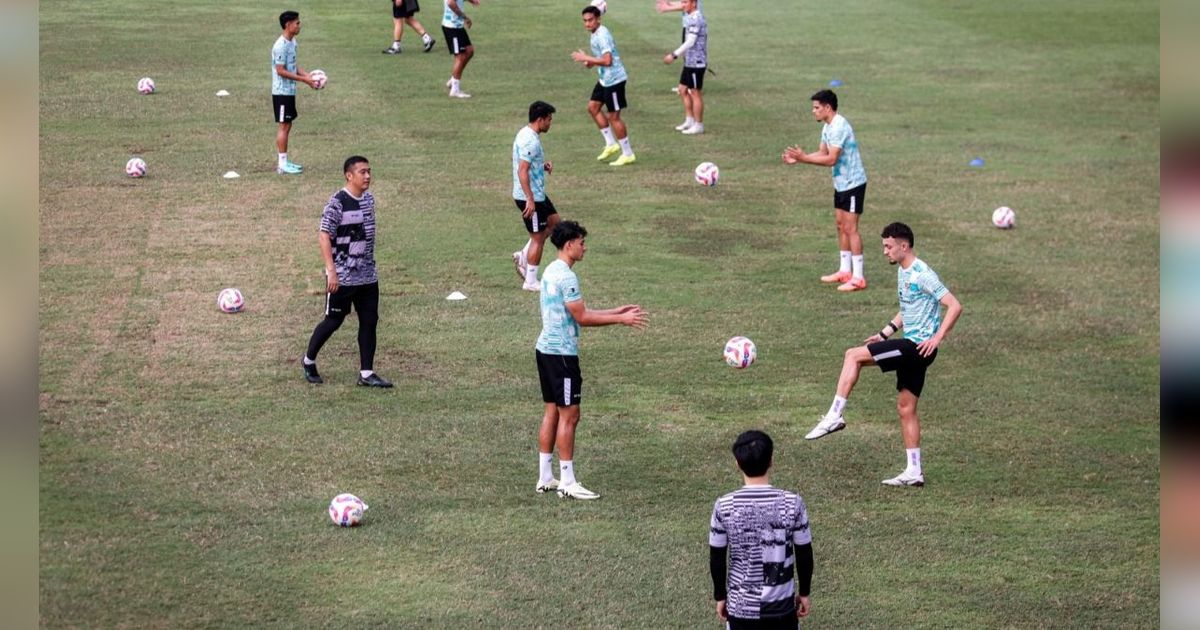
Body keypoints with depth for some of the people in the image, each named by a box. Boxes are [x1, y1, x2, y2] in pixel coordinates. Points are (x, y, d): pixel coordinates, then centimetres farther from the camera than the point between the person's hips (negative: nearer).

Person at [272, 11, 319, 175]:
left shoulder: (292, 42, 10)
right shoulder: (281, 46, -20)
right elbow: (281, 71, -22)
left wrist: (308, 76, 4)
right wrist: (303, 79, -21)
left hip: (290, 91, 9)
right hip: (282, 92, -9)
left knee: (287, 126, 12)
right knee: (284, 126, -5)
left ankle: (284, 162, 18)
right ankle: (283, 165, -2)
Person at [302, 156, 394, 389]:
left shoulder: (369, 198, 8)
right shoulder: (338, 202, -16)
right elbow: (324, 236, -17)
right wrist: (331, 271, -21)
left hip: (368, 275, 7)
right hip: (342, 277, -7)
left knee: (369, 321, 4)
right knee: (334, 321, 3)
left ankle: (366, 374, 8)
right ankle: (309, 361, 24)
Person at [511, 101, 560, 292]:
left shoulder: (526, 133, 9)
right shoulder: (531, 141, -23)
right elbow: (522, 171, -28)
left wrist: (542, 165, 8)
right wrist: (530, 200, -28)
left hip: (536, 194, 10)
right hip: (530, 197, -10)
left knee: (553, 221, 22)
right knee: (538, 238, 0)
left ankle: (523, 255, 20)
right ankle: (531, 282, 10)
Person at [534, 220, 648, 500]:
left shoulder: (551, 271, 13)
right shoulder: (566, 276, -18)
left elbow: (578, 313, 17)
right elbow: (582, 317, -18)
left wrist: (618, 311, 16)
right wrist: (621, 319, -11)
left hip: (546, 349, 10)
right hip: (561, 353, -10)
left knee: (552, 412, 13)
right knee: (569, 415, -5)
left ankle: (545, 478, 17)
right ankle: (568, 483, -2)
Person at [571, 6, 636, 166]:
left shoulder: (602, 35, -22)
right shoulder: (595, 34, 9)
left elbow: (607, 60, -31)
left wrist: (586, 58, -23)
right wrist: (591, 63, 5)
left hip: (614, 79, -10)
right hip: (605, 79, 10)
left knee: (613, 116, -3)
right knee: (593, 107, 14)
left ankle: (628, 154, 7)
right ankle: (611, 144, 21)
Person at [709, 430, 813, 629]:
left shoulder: (724, 507, -14)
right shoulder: (792, 503, -14)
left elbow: (717, 559, -4)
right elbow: (804, 555, -4)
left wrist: (720, 597, 11)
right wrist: (804, 593, 11)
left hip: (740, 605, 0)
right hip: (781, 604, 0)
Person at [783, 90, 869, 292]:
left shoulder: (839, 127, -23)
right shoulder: (828, 127, 9)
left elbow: (831, 159, -26)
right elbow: (822, 153, 11)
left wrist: (804, 157, -24)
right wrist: (798, 159, -1)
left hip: (853, 184, -10)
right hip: (841, 183, 10)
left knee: (850, 228, -8)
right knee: (841, 225, 14)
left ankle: (858, 278, -5)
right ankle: (845, 271, 23)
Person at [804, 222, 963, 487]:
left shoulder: (922, 274, -16)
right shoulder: (902, 272, 14)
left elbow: (955, 306, -20)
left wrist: (937, 338, -24)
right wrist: (885, 333, 19)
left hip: (919, 346, -10)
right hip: (911, 348, 10)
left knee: (853, 355, -15)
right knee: (906, 408, 11)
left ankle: (834, 416, -14)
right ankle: (914, 472, 14)